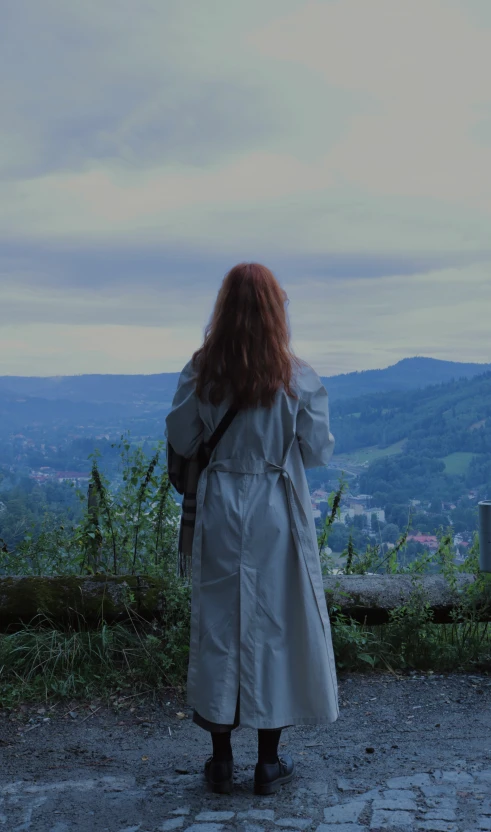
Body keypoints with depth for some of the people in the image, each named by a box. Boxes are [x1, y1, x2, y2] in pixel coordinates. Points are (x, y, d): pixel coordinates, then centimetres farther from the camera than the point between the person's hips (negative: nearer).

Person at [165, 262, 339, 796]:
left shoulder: (200, 373, -7)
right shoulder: (297, 379, -11)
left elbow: (180, 442, 1)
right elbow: (319, 453, -4)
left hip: (219, 510, 1)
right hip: (277, 515, -1)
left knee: (218, 623, 12)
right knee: (274, 625, 10)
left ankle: (221, 761, 21)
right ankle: (269, 763, 20)